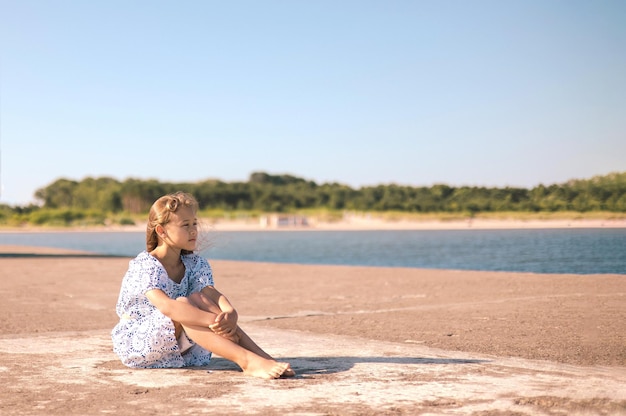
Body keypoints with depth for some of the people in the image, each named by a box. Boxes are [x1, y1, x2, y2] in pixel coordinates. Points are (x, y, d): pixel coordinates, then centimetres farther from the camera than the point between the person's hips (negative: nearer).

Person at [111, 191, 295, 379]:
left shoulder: (195, 264, 1)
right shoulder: (144, 266, -19)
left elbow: (214, 295, -17)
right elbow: (166, 306, -37)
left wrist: (230, 314, -41)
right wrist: (214, 321, -46)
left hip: (177, 348, 5)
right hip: (133, 345, -5)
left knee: (199, 299, -22)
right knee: (183, 304, -31)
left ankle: (264, 358, -34)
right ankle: (247, 361, -46)